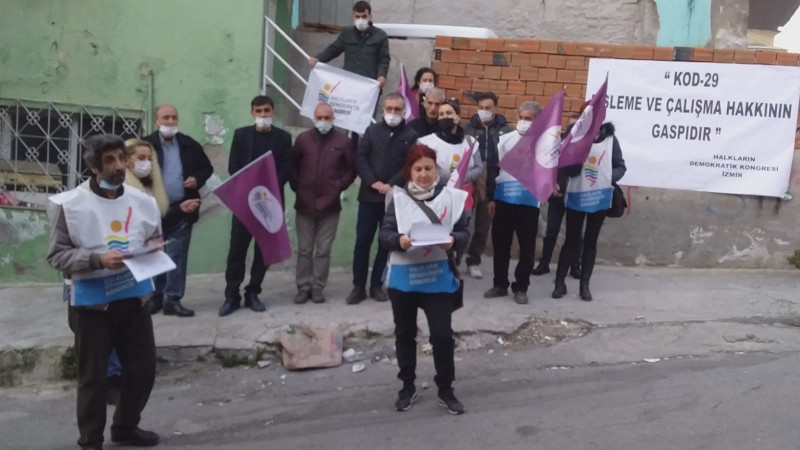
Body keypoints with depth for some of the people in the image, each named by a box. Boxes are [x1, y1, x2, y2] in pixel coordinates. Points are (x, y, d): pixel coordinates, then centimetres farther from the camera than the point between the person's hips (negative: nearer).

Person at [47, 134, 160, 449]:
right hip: (91, 302, -4)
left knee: (143, 368, 13)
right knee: (93, 375, 6)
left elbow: (154, 239, 17)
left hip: (134, 297, 5)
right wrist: (97, 259, -22)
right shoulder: (69, 204, -10)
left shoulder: (142, 202, 2)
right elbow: (57, 255, -9)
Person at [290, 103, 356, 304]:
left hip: (330, 205, -1)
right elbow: (291, 165, 11)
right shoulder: (303, 139, 4)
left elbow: (352, 168, 6)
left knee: (323, 250, 4)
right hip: (305, 204, 1)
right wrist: (297, 187, 3)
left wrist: (339, 187, -2)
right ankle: (303, 287, 14)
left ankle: (318, 287, 12)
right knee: (304, 249, 7)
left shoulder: (343, 141, 1)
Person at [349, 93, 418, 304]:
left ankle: (376, 285, 18)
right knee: (362, 241, 1)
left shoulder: (411, 135, 3)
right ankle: (358, 286, 10)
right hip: (369, 195, 1)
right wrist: (373, 182, -12)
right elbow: (360, 158, 0)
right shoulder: (372, 130, 7)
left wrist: (391, 185, -15)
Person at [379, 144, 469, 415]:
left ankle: (446, 390, 18)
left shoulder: (451, 197, -1)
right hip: (403, 277, 1)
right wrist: (398, 240, -26)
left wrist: (453, 240, -21)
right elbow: (384, 234, -5)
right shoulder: (398, 198, -2)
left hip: (437, 276, -1)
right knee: (404, 334, 14)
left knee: (442, 334, -1)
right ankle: (407, 387, 31)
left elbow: (464, 233, 1)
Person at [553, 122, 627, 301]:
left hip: (600, 198, 1)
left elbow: (620, 166, 4)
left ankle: (585, 284, 17)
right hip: (577, 197, -1)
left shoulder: (610, 140, -3)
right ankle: (560, 282, 14)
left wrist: (610, 178, -15)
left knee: (591, 241, 10)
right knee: (571, 240, 4)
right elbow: (568, 169, -13)